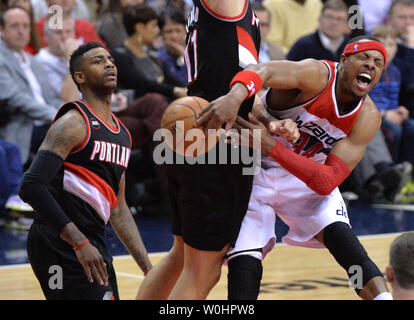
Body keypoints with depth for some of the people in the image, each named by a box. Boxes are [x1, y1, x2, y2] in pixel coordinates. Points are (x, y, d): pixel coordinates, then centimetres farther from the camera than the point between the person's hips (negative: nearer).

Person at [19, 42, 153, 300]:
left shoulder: (122, 133, 16)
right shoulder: (74, 124, -11)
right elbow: (31, 187, -21)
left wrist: (148, 268, 16)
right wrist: (79, 243, -24)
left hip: (92, 243, 9)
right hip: (59, 245, -9)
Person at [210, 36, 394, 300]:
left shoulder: (368, 118, -14)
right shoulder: (317, 76, -25)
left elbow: (328, 182, -24)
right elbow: (262, 71, -45)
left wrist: (272, 146, -38)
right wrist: (235, 95, -69)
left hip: (306, 179, 3)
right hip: (253, 172, -3)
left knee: (340, 236, -22)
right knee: (244, 263, -16)